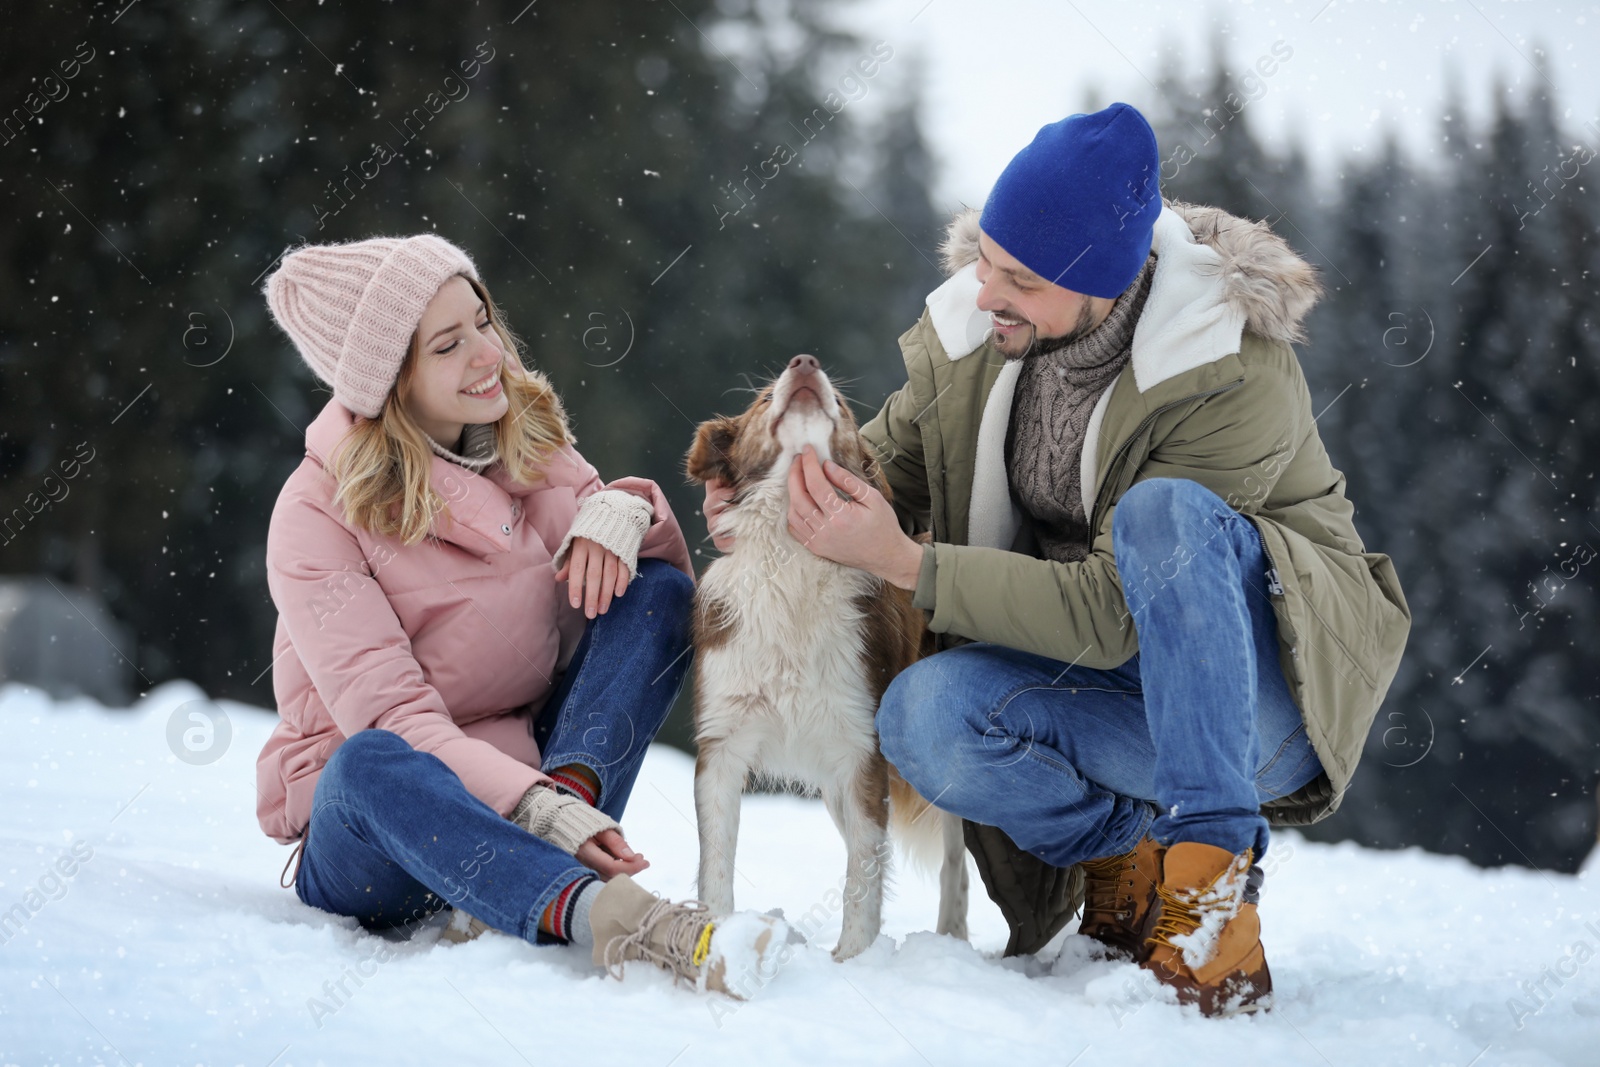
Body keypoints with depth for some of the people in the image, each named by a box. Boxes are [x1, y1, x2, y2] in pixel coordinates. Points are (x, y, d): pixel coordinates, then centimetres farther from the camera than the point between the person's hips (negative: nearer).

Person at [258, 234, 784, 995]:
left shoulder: (526, 438, 4)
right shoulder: (318, 516, -12)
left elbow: (673, 576, 10)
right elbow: (391, 715, -22)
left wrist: (623, 510, -14)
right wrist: (539, 811, -37)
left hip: (539, 768, 5)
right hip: (370, 825, -5)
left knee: (657, 592, -10)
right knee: (372, 762, -38)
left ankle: (516, 882, -28)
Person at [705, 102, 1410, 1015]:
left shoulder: (1237, 380, -24)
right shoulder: (968, 331, -6)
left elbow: (1113, 613, -27)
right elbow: (891, 465, 9)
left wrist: (905, 563, -31)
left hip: (1265, 692, -4)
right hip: (1106, 689, 5)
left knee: (1164, 511, -35)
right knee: (925, 712, -27)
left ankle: (1214, 873, -27)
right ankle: (1132, 858, -2)